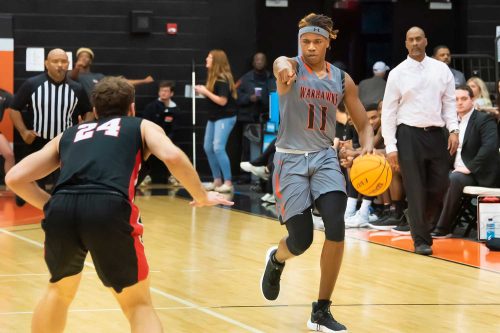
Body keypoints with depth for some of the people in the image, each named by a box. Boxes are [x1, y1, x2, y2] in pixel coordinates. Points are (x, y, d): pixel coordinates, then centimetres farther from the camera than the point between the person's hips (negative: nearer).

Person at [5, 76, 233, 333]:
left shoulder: (68, 135, 33)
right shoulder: (142, 126, 26)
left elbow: (15, 178, 24)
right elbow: (172, 156, 4)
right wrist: (201, 196, 17)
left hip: (61, 212, 3)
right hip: (109, 209, -3)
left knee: (60, 291, 31)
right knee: (138, 304, 16)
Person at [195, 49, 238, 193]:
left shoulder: (223, 79, -17)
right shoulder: (213, 77, 9)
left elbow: (222, 101, -23)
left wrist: (206, 91, -19)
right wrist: (202, 91, -2)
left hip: (225, 117, -10)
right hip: (214, 117, 10)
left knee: (218, 147, -17)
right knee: (208, 148, 9)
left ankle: (228, 182, -13)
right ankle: (217, 180, 18)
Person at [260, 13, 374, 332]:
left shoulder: (342, 80, 4)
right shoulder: (291, 66, -8)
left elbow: (364, 125, 10)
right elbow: (281, 65, -35)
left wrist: (368, 147, -14)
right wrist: (283, 71, -62)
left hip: (325, 158, 3)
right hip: (291, 160, -3)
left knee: (336, 228, -18)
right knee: (301, 240, -6)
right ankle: (277, 259, 36)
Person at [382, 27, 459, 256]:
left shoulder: (441, 69, 7)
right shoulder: (397, 73, 1)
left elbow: (449, 103, 9)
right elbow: (388, 112, 1)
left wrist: (454, 130, -6)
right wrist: (390, 147, -5)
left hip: (436, 134, 3)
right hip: (409, 134, -2)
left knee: (440, 186, 2)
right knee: (416, 191, -4)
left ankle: (423, 224, 27)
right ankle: (421, 240, 5)